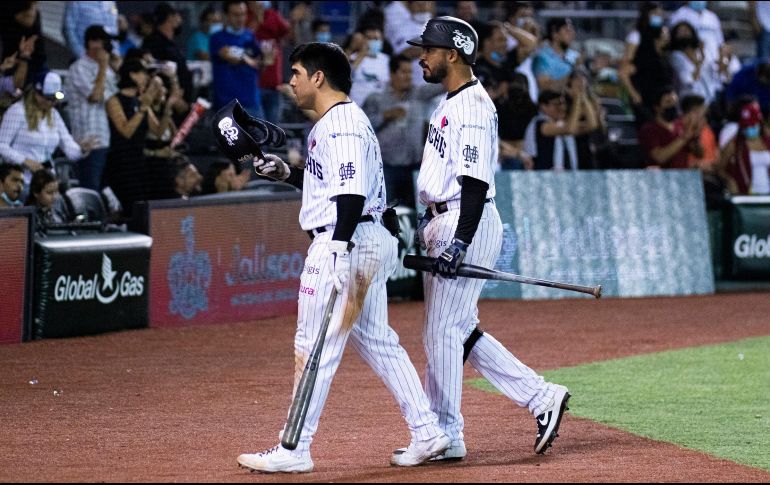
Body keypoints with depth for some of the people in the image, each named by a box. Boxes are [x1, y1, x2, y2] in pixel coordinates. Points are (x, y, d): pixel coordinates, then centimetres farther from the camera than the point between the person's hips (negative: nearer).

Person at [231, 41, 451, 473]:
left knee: (314, 348, -6)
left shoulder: (342, 124, -15)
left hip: (346, 242, -11)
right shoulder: (334, 123, 18)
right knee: (378, 343, 13)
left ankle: (295, 451, -3)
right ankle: (427, 433, 12)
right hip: (370, 243, 11)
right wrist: (287, 173, 19)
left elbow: (352, 193, -24)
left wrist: (338, 250, -30)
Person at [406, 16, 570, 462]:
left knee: (444, 332, -6)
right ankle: (541, 397, 15)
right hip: (445, 223, 11)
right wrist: (430, 218, 25)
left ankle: (446, 436, 1)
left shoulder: (473, 106, -15)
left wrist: (460, 241, -26)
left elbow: (476, 181, -22)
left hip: (468, 225, -11)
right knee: (460, 331, 13)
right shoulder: (451, 104, 16)